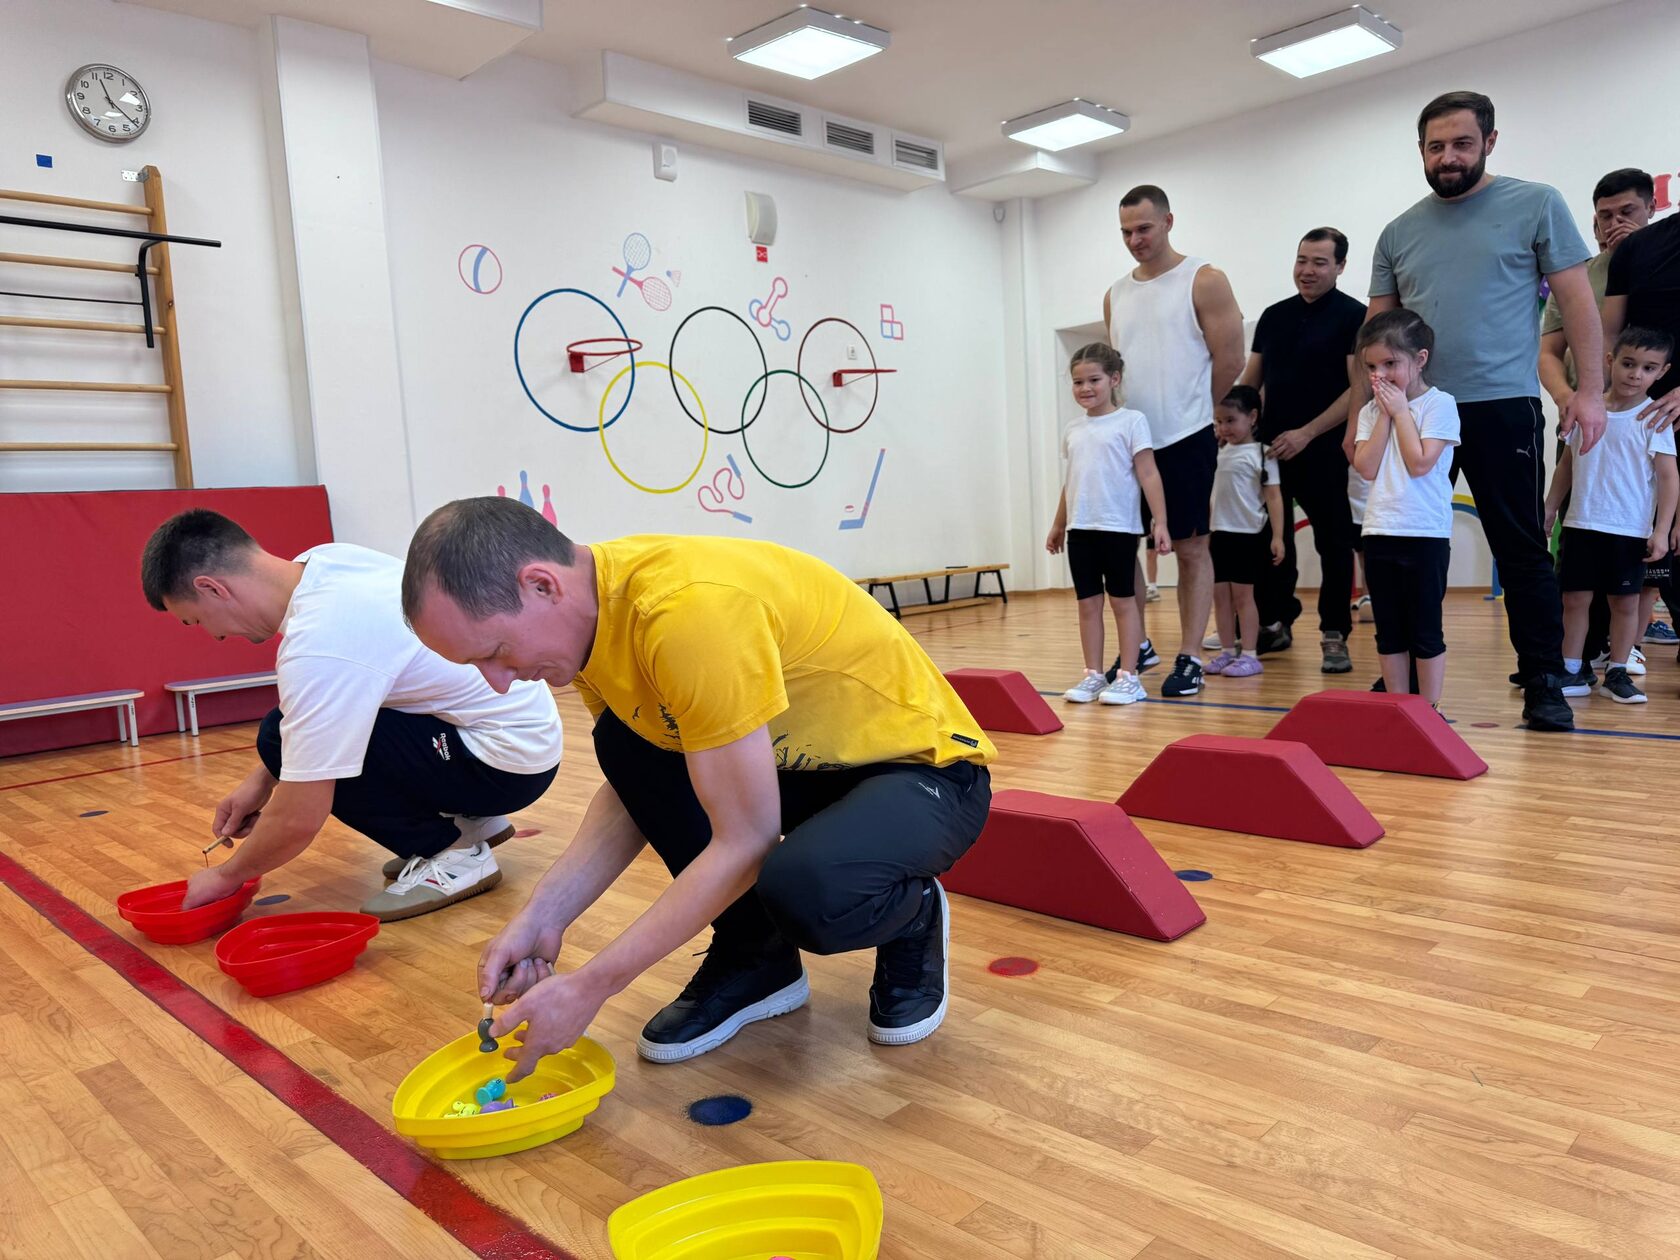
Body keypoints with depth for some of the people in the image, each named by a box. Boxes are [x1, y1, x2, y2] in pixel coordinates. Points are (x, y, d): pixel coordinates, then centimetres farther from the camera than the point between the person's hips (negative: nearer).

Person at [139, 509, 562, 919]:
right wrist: (261, 781, 13)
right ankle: (471, 817, 19)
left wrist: (226, 876, 0)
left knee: (281, 739, -15)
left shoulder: (316, 645, -25)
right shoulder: (325, 559, -1)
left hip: (511, 760, -9)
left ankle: (451, 851, -2)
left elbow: (301, 819, -19)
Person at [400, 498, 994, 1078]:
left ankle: (914, 917, 1)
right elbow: (634, 788, 2)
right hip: (805, 761, 8)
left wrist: (589, 987, -24)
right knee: (623, 742, -8)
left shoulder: (691, 611, -33)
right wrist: (543, 916, -12)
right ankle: (753, 959, 5)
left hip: (925, 763, -8)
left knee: (806, 890, -36)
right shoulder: (589, 606, -6)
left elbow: (743, 842, -28)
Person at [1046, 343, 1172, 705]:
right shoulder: (1073, 431, 13)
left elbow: (1148, 475, -7)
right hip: (1080, 529, 5)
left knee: (1122, 600, 1)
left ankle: (1127, 676, 6)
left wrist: (1161, 523, -13)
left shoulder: (1131, 421, -3)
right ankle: (1093, 674, 13)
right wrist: (1058, 526, 22)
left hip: (1118, 527, -5)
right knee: (1088, 603, 6)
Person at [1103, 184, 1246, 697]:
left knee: (1191, 547, 0)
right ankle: (1136, 645, 23)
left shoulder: (1205, 281, -2)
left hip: (1185, 441, -5)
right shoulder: (1115, 295, 13)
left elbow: (1230, 360, -3)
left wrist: (1186, 411, 5)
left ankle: (1189, 659, 5)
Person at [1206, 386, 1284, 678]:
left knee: (1242, 594, -2)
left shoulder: (1261, 453, -8)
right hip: (1219, 533, 6)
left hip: (1248, 535, -6)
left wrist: (1277, 537, -14)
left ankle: (1249, 656, 6)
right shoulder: (1220, 452, 10)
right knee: (1220, 594, 6)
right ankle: (1227, 651, 14)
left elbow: (1273, 496, -10)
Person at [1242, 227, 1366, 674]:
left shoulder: (1354, 316, -3)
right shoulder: (1273, 315, 13)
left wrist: (1307, 433, -17)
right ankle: (1275, 623, 23)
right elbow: (1251, 380, 16)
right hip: (1270, 448, 5)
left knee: (1333, 544, -1)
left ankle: (1335, 635, 7)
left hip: (1324, 450, -5)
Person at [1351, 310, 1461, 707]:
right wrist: (1385, 414, -4)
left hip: (1425, 534, -5)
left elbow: (1419, 463, -15)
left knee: (1425, 630, 2)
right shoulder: (1371, 411, 10)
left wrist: (1401, 411, -9)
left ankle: (1430, 707, 11)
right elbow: (1367, 468, -3)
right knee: (1389, 631, 10)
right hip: (1379, 533, 5)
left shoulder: (1439, 404, -4)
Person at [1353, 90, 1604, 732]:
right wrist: (1357, 413, 7)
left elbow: (1576, 300, 0)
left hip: (1503, 408, -3)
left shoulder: (1535, 205, 3)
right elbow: (1376, 331, 13)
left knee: (1522, 551, 1)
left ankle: (1543, 684, 11)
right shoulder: (1398, 233, 12)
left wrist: (1590, 390, -8)